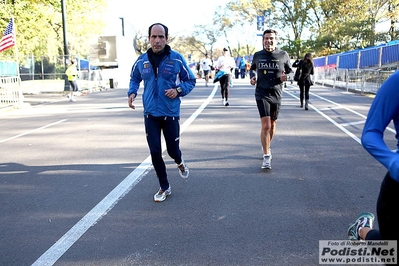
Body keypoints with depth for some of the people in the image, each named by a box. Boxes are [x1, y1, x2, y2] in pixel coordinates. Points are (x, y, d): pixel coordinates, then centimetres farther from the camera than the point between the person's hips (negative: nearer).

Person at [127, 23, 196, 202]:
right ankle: (164, 188, 20)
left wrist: (178, 90, -16)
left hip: (170, 113, -2)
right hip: (150, 114, 2)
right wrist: (132, 92, 0)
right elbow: (134, 78, 19)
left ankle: (180, 163, 46)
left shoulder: (176, 59, -7)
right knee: (155, 152, 2)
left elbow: (191, 80, 3)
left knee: (172, 149, 6)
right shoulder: (141, 60, 1)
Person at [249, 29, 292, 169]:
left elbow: (290, 71, 11)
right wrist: (252, 77, 0)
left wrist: (286, 77, -11)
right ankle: (266, 157, -5)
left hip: (276, 95, 2)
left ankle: (266, 147, 43)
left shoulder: (283, 55, -1)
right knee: (265, 126, -14)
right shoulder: (257, 55, 1)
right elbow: (252, 68, 20)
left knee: (272, 125, 16)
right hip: (262, 94, -2)